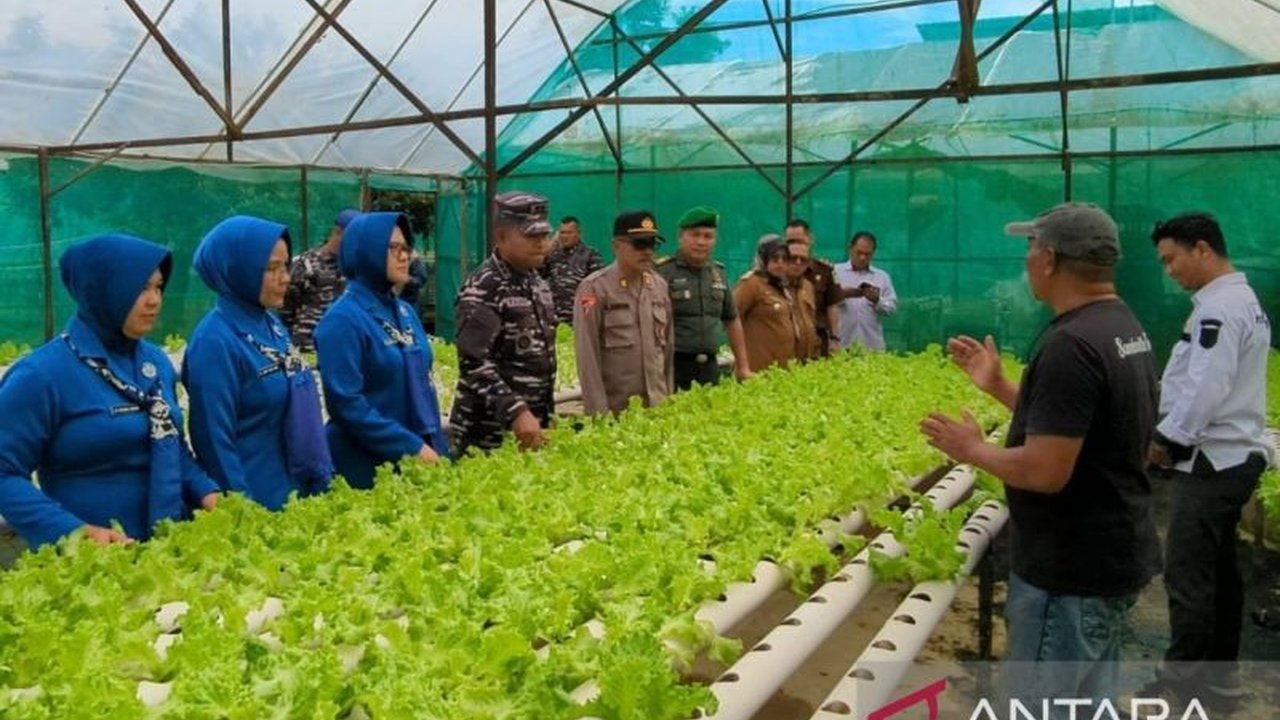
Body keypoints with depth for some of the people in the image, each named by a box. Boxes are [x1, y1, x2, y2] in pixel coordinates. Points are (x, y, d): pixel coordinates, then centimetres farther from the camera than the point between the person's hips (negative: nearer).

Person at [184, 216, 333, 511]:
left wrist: (320, 481, 13)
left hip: (297, 492, 8)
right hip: (254, 501, -8)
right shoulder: (216, 341, -19)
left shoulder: (271, 324, 5)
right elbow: (215, 440, -19)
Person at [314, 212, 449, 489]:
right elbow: (346, 403, -19)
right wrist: (411, 447, -19)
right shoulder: (343, 319, -14)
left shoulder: (405, 311, 8)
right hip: (367, 465, -7)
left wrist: (435, 445, 8)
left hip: (425, 454, 7)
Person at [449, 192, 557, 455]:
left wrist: (546, 416, 16)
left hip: (532, 422, 7)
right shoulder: (482, 289, -14)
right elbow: (473, 363, -21)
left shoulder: (538, 284, 11)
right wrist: (515, 412, -27)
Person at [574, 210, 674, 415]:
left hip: (657, 406, 5)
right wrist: (598, 411, -13)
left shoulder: (660, 286, 7)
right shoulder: (594, 288, -8)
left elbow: (668, 346, 12)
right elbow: (588, 356, -10)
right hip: (614, 409, -4)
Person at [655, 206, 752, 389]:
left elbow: (732, 320, 19)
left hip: (710, 366, 6)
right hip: (674, 365, -5)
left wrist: (743, 366, 18)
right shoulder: (662, 272, -7)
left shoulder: (718, 273, 11)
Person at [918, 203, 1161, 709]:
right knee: (1089, 697, 22)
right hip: (1113, 554, 10)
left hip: (1072, 570, -10)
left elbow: (1045, 470, -28)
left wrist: (972, 449, -11)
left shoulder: (1070, 343, -24)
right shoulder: (1125, 328, 7)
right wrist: (998, 387, 14)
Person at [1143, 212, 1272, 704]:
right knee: (1219, 570, 16)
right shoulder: (1243, 300, 15)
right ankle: (1218, 674, 26)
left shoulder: (1219, 307, -18)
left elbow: (1205, 388, -24)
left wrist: (1166, 440, -13)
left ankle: (1184, 679, 7)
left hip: (1209, 462, -11)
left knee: (1188, 575, -3)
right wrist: (1175, 437, 12)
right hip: (1231, 457, 11)